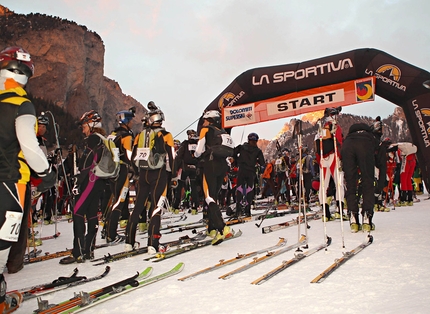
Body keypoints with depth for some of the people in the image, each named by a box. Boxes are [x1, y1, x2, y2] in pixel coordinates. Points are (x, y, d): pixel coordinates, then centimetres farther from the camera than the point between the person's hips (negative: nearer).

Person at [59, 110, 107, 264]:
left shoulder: (93, 138, -10)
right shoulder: (104, 139, 19)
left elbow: (87, 163, -17)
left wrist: (78, 182, -16)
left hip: (91, 180, -10)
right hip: (100, 181, 10)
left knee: (78, 213, -8)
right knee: (92, 214, 10)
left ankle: (78, 253, -9)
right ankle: (89, 250, 15)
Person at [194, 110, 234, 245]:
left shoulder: (206, 129, 2)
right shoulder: (223, 133, 21)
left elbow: (199, 151, -3)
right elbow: (228, 151, 13)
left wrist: (197, 154, 19)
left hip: (211, 165, -7)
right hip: (223, 166, 7)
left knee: (209, 198, -8)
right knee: (213, 197, 16)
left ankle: (222, 228, -23)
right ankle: (212, 229, 18)